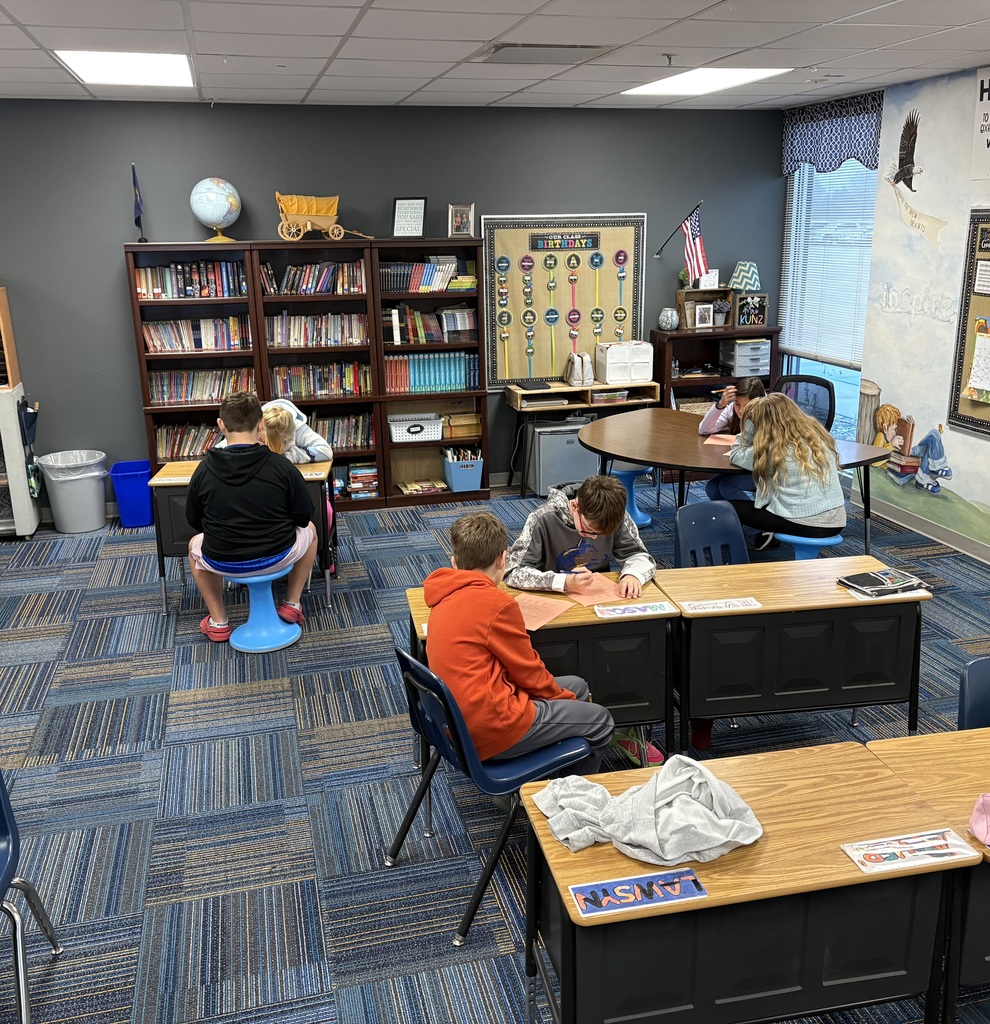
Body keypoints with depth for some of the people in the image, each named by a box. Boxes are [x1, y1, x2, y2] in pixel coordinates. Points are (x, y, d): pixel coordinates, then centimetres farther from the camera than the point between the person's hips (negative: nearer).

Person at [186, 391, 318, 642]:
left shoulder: (204, 470, -7)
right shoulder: (281, 465, -12)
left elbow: (194, 522, 6)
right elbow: (304, 517, -3)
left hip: (222, 563, 1)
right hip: (277, 557, -1)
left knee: (195, 545, 36)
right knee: (309, 529, 31)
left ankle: (218, 621, 27)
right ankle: (292, 604, 29)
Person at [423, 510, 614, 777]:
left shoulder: (446, 597, 5)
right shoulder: (496, 603, -22)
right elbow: (529, 672, -11)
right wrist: (562, 695, 9)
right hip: (490, 729, -9)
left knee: (576, 686, 20)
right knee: (600, 720, 8)